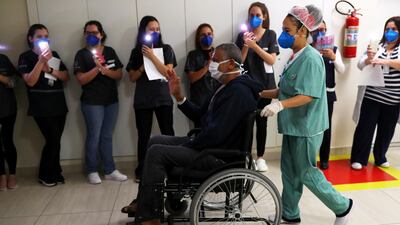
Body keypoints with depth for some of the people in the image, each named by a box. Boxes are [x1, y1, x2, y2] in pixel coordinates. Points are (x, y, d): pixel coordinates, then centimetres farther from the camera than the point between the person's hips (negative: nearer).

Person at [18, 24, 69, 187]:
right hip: (42, 107, -4)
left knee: (56, 140, 5)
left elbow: (66, 77, 7)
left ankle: (55, 172, 21)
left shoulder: (54, 54, 14)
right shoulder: (26, 57, 0)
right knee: (52, 140, -8)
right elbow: (30, 81, -13)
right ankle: (45, 175, 11)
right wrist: (41, 61, -21)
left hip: (59, 104, 5)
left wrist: (50, 69, -10)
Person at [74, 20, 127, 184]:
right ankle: (92, 171, 15)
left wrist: (105, 70, -15)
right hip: (92, 102, -3)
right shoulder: (81, 54, -2)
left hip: (112, 100, 4)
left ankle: (110, 171, 16)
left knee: (107, 137, 9)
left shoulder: (110, 52, 9)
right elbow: (81, 79, -10)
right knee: (94, 137, 1)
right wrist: (97, 68, -22)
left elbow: (119, 74, 3)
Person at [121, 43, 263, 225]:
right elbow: (199, 115, 15)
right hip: (208, 144, 11)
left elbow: (216, 133, -29)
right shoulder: (228, 87, 13)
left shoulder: (238, 91, -21)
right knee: (155, 141, 11)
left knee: (156, 152, -15)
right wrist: (178, 96, 1)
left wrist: (186, 146, -14)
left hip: (218, 155, -11)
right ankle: (144, 203, 17)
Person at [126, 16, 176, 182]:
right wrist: (144, 64, -10)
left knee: (168, 134, 2)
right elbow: (132, 78, 5)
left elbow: (168, 72, -9)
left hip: (163, 98, -1)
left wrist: (152, 57, -14)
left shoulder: (166, 49, 3)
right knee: (143, 136, 5)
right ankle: (141, 171, 16)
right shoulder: (137, 52, 6)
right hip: (142, 100, 1)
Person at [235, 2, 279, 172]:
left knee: (262, 121, 5)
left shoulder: (270, 34, 2)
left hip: (265, 85, 0)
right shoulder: (243, 35, 3)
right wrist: (246, 46, -16)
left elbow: (272, 60, -8)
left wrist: (255, 46, -18)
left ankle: (260, 157, 18)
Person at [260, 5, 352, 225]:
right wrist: (260, 93, 10)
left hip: (306, 126, -9)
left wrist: (280, 105, -37)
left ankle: (342, 206, 26)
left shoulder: (311, 58, -18)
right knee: (289, 171, 14)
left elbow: (308, 96, -25)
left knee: (306, 174, 4)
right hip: (294, 124, 9)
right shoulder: (296, 57, 9)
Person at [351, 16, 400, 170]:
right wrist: (369, 59, -21)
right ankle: (358, 158, 11)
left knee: (386, 130, 11)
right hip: (372, 96, -1)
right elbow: (361, 65, -1)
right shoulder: (377, 46, 4)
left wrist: (385, 61, -32)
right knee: (365, 128, -1)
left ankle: (380, 158, 29)